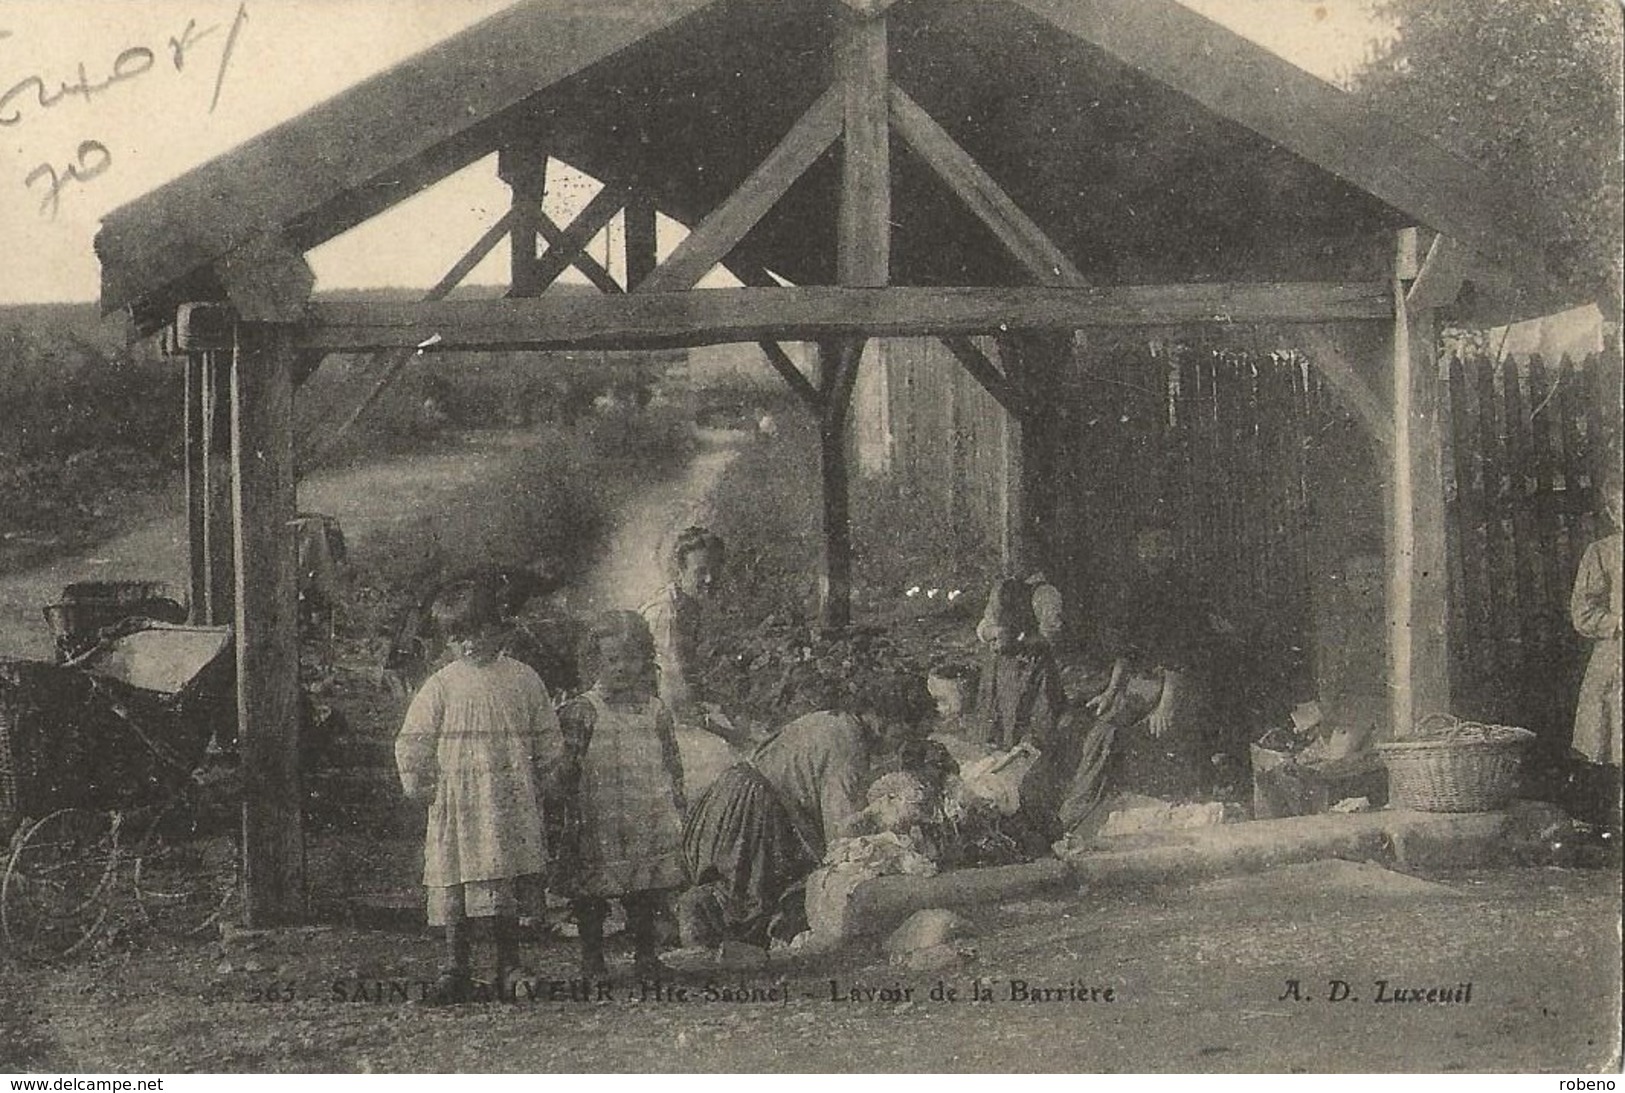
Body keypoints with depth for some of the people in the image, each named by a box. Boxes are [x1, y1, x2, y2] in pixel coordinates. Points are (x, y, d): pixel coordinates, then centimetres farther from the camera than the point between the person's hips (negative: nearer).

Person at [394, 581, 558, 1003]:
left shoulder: (523, 680, 7)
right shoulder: (442, 685, 3)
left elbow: (547, 739, 13)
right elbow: (412, 742, 5)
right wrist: (421, 785, -1)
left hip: (510, 795, 1)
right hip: (456, 793, 0)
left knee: (506, 884, -1)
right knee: (455, 882, -1)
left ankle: (509, 966, 9)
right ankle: (455, 966, 9)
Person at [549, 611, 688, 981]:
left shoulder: (657, 712, 10)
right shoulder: (582, 711, -2)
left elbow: (672, 766, 16)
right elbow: (565, 773, -3)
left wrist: (679, 808, 12)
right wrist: (571, 819, -9)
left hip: (649, 822, 3)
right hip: (598, 823, -3)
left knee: (646, 897, 6)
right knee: (590, 895, 0)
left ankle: (646, 955, 19)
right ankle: (592, 961, 12)